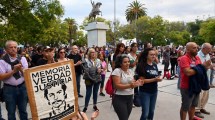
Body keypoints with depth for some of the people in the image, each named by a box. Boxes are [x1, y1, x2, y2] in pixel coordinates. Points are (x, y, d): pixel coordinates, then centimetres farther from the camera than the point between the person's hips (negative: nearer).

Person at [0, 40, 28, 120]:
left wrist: (21, 69, -22)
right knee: (11, 112, 12)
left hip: (22, 87, 2)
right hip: (9, 89, -2)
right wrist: (13, 71, -20)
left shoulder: (22, 59, 2)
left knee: (23, 110, 15)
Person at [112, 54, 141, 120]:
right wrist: (129, 85, -30)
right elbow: (117, 85, -20)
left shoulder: (130, 71, 9)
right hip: (119, 99, -6)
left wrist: (136, 83, -11)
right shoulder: (117, 71, -13)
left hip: (130, 98, 7)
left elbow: (133, 83, 11)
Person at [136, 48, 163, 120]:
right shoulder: (142, 66, -14)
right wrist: (154, 79, -23)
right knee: (145, 113, -3)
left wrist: (159, 78, -8)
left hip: (154, 92, 6)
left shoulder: (155, 65, 5)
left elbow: (157, 76, 14)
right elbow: (142, 80, -17)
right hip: (145, 92, -6)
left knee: (152, 111, 17)